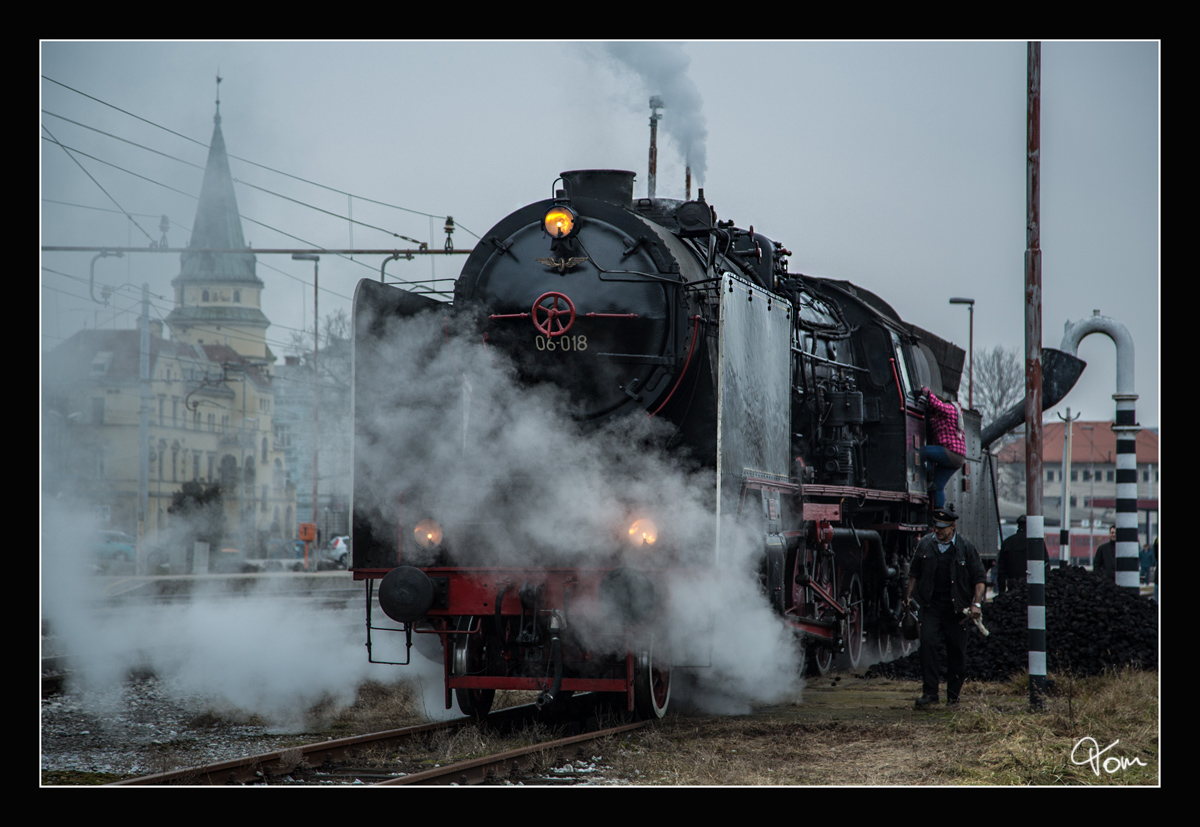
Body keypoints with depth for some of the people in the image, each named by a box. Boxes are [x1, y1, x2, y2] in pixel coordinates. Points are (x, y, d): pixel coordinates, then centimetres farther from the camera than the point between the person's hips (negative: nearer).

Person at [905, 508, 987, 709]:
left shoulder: (965, 547, -2)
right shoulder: (925, 544, 5)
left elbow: (979, 578, 1)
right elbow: (914, 572, 19)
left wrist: (976, 603, -9)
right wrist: (909, 594, 11)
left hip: (956, 607, -1)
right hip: (931, 605, 1)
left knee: (956, 651, 2)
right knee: (927, 642, -15)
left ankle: (953, 696, 15)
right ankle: (929, 692, -12)